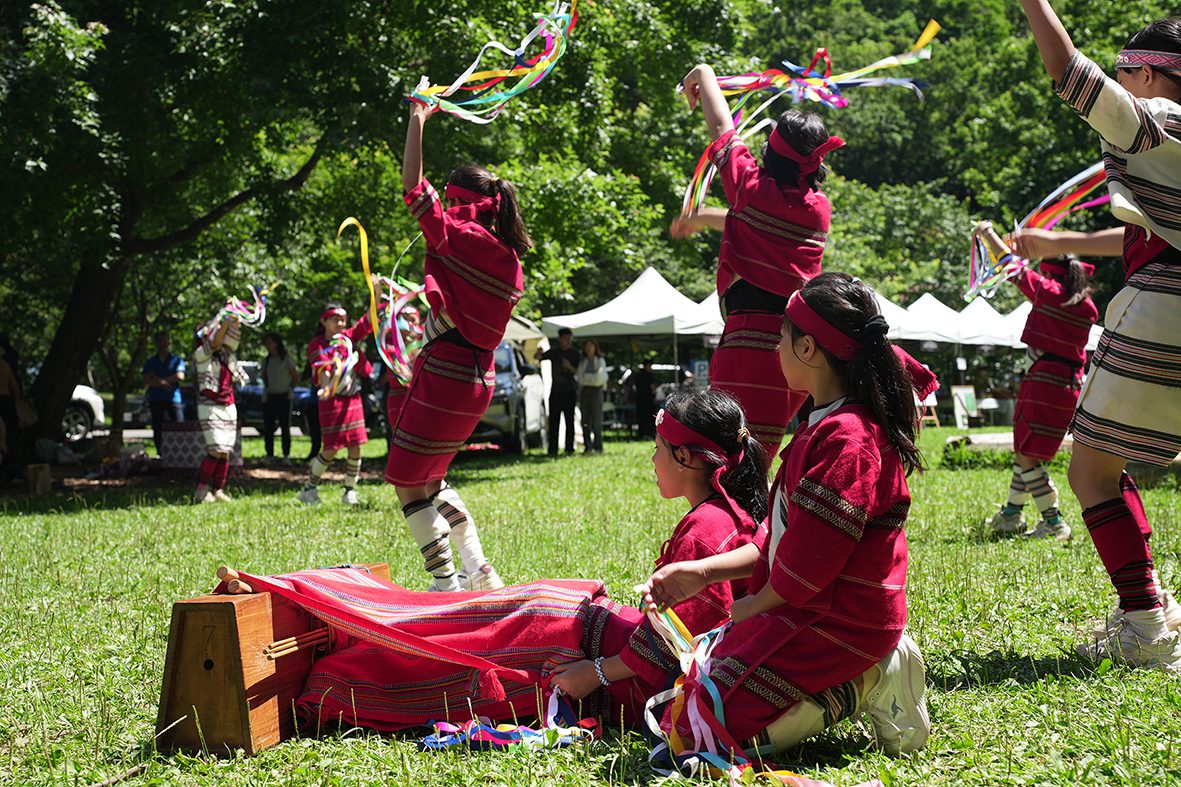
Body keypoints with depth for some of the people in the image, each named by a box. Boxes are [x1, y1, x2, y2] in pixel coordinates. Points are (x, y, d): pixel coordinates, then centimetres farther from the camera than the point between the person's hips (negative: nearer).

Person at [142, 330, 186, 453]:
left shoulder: (177, 360, 12)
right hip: (155, 400, 2)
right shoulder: (150, 362, 15)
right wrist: (162, 383, -13)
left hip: (173, 398, -2)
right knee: (157, 429, 1)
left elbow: (180, 376, -5)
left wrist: (159, 379, -5)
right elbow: (146, 381, 2)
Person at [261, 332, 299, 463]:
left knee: (285, 428, -3)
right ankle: (269, 455, 6)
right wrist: (268, 389, 13)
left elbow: (295, 377, 4)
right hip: (268, 397, 4)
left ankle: (286, 456, 0)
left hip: (283, 397, -4)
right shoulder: (266, 361, 10)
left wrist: (287, 389, 9)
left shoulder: (286, 359, -3)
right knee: (268, 428, 1)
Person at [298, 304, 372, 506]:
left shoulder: (349, 337, 9)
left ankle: (350, 491, 13)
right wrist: (326, 388, -39)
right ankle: (309, 488, 8)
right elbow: (323, 369, -19)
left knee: (355, 447, 0)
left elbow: (367, 321, 2)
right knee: (331, 449, -7)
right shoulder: (317, 345, -4)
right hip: (332, 399, -5)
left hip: (353, 398, 5)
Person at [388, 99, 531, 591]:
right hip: (478, 380, 8)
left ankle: (446, 583, -3)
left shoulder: (457, 238, -14)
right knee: (431, 478, 21)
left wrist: (418, 117, -5)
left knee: (407, 481, 1)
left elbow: (412, 186, -12)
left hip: (444, 377, -8)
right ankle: (478, 572, 16)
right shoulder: (508, 259, 9)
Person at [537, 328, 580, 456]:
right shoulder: (554, 352, 7)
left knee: (569, 421, 2)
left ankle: (569, 448, 5)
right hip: (555, 391, 1)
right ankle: (553, 449, -2)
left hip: (569, 391, -1)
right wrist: (538, 353, -20)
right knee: (553, 421, -2)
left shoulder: (574, 353, 4)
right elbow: (537, 357, 4)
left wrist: (569, 367, -19)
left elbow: (578, 372, 1)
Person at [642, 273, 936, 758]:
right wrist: (704, 572, 5)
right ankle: (868, 672, 8)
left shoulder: (845, 439, -22)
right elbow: (784, 540, 15)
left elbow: (811, 559, -22)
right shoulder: (827, 426, 14)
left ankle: (864, 687, -8)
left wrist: (756, 605, -4)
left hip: (836, 623, -11)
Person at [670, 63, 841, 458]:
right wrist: (703, 217, 45)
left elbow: (722, 129, 11)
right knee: (759, 455, 15)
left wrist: (704, 77, 28)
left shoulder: (755, 190, -6)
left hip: (750, 344, -6)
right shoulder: (819, 208, 10)